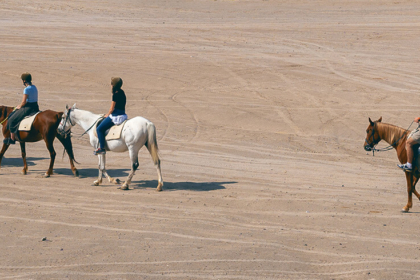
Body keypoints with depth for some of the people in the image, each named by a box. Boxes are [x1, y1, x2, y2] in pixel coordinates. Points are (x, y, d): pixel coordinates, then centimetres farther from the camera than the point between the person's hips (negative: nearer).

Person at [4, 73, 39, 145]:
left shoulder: (27, 89, -19)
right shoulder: (34, 87, 9)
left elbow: (23, 102, -19)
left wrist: (20, 106, 2)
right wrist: (21, 105, 17)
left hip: (28, 108, -9)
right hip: (35, 108, 9)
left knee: (12, 120, 3)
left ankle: (12, 139, 7)